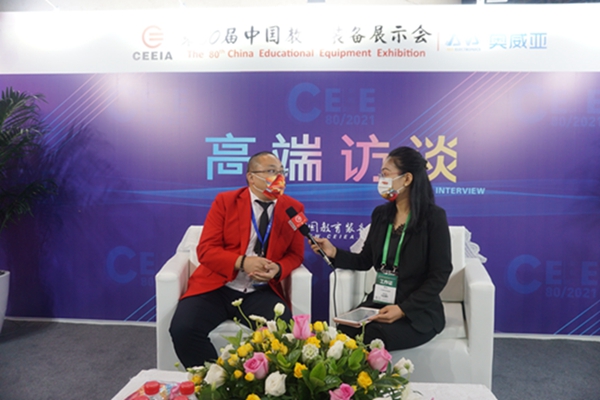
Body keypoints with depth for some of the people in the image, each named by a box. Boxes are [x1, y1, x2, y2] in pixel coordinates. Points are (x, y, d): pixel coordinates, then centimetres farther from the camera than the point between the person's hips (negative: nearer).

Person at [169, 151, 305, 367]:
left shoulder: (293, 208, 3)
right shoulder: (225, 201, -1)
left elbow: (295, 254, 10)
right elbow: (206, 250, -5)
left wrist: (278, 269, -14)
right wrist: (242, 262, -22)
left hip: (261, 292, 1)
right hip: (217, 287, 0)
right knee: (182, 329, -23)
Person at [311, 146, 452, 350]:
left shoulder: (433, 217, -9)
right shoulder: (380, 214, 7)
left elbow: (439, 275, -10)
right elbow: (366, 260, 14)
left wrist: (403, 309, -20)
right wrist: (334, 253, -3)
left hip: (418, 311, -4)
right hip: (379, 303, 4)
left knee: (371, 336, -32)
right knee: (342, 333, -25)